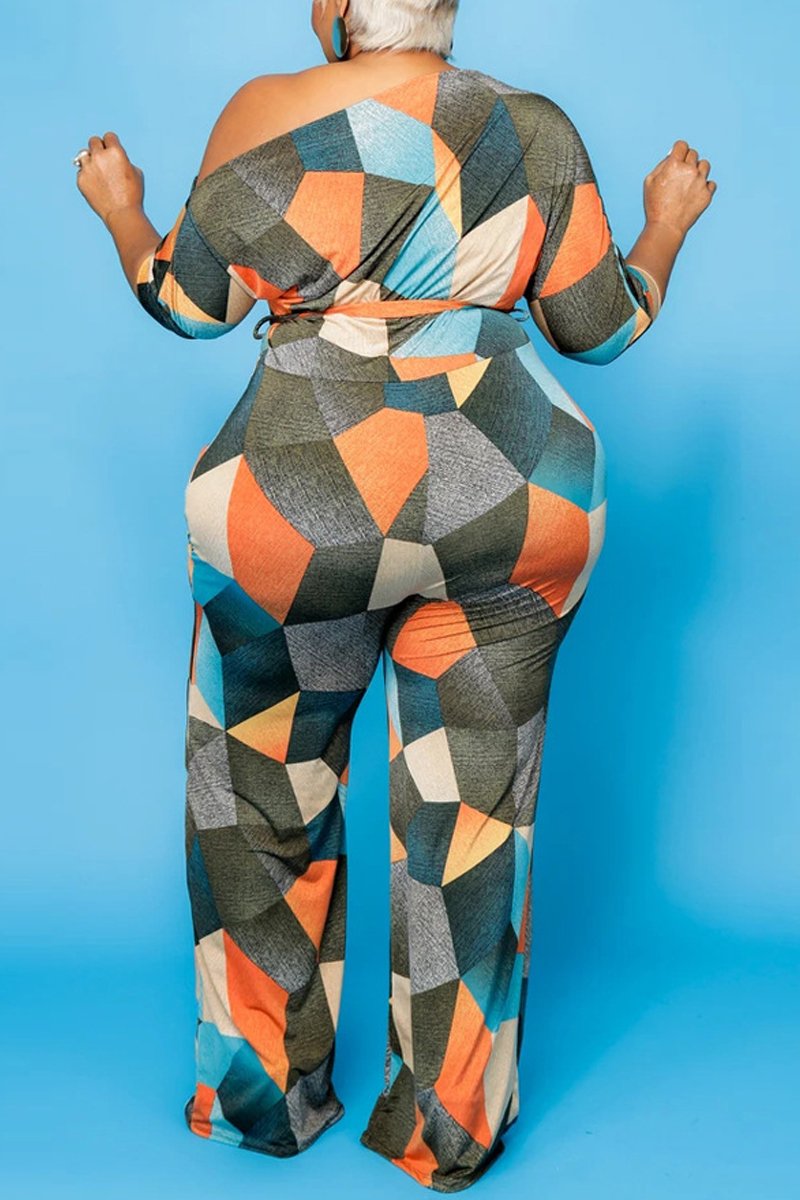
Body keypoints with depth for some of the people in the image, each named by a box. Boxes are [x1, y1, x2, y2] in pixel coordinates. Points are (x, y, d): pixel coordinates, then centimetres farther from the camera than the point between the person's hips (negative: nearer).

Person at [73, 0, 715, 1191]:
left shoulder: (269, 113, -2)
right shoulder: (535, 128, 3)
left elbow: (190, 301, 5)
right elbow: (602, 328, 6)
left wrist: (121, 210, 24)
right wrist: (669, 225, 24)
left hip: (300, 501, -1)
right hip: (506, 502, 2)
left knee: (267, 796, 17)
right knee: (471, 812, 11)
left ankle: (272, 1093, 29)